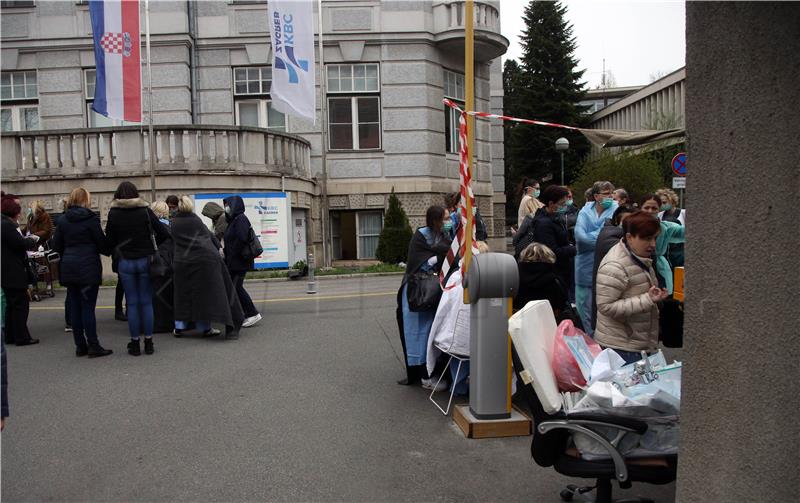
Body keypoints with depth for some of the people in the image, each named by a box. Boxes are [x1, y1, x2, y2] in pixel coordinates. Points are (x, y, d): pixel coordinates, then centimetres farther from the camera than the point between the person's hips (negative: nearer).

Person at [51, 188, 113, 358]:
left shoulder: (63, 220, 7)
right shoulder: (91, 218, -9)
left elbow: (56, 246, 7)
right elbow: (102, 243, -8)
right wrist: (110, 251, 11)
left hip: (68, 267, 5)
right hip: (88, 267, -5)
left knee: (75, 306, 9)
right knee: (88, 307, -3)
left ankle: (80, 346, 15)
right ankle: (93, 346, 0)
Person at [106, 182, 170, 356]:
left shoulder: (113, 213, -2)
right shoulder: (145, 210, -4)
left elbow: (109, 241, 1)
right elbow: (164, 233, -8)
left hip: (125, 262, 0)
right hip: (144, 260, 0)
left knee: (132, 303, 6)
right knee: (146, 302, 6)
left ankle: (135, 343, 10)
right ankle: (148, 343, 9)